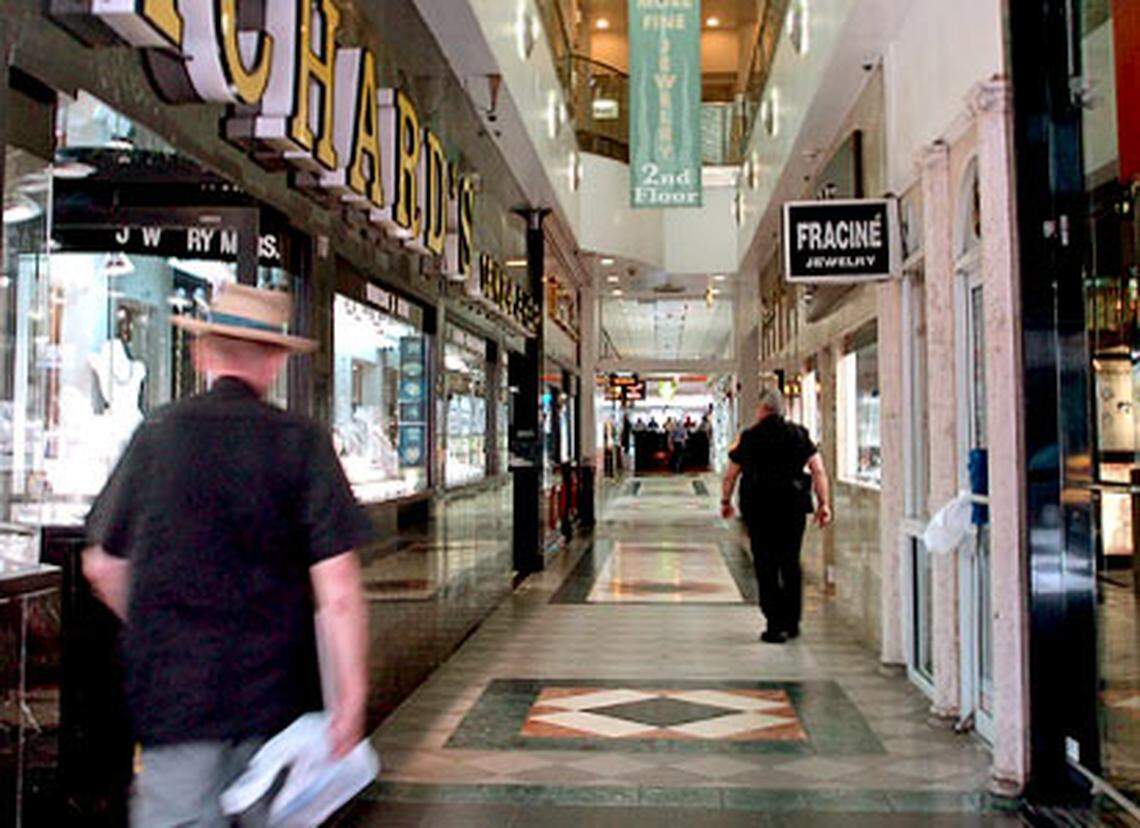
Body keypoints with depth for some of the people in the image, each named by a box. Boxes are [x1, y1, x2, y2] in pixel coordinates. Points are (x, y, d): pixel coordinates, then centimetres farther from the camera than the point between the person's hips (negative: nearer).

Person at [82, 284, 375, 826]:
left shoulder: (156, 434, -1)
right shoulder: (302, 442, -8)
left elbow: (103, 566, 9)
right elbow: (337, 587, -13)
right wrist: (351, 692, -5)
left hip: (172, 693, 1)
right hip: (277, 693, -1)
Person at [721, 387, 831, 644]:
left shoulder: (749, 438, 0)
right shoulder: (799, 434, 5)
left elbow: (730, 476, 5)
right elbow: (819, 471, 0)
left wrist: (725, 501, 19)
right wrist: (824, 503, 4)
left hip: (758, 507, -2)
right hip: (793, 507, 3)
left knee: (766, 567, 2)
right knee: (791, 564, 13)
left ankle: (776, 625, -2)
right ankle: (792, 622, 19)